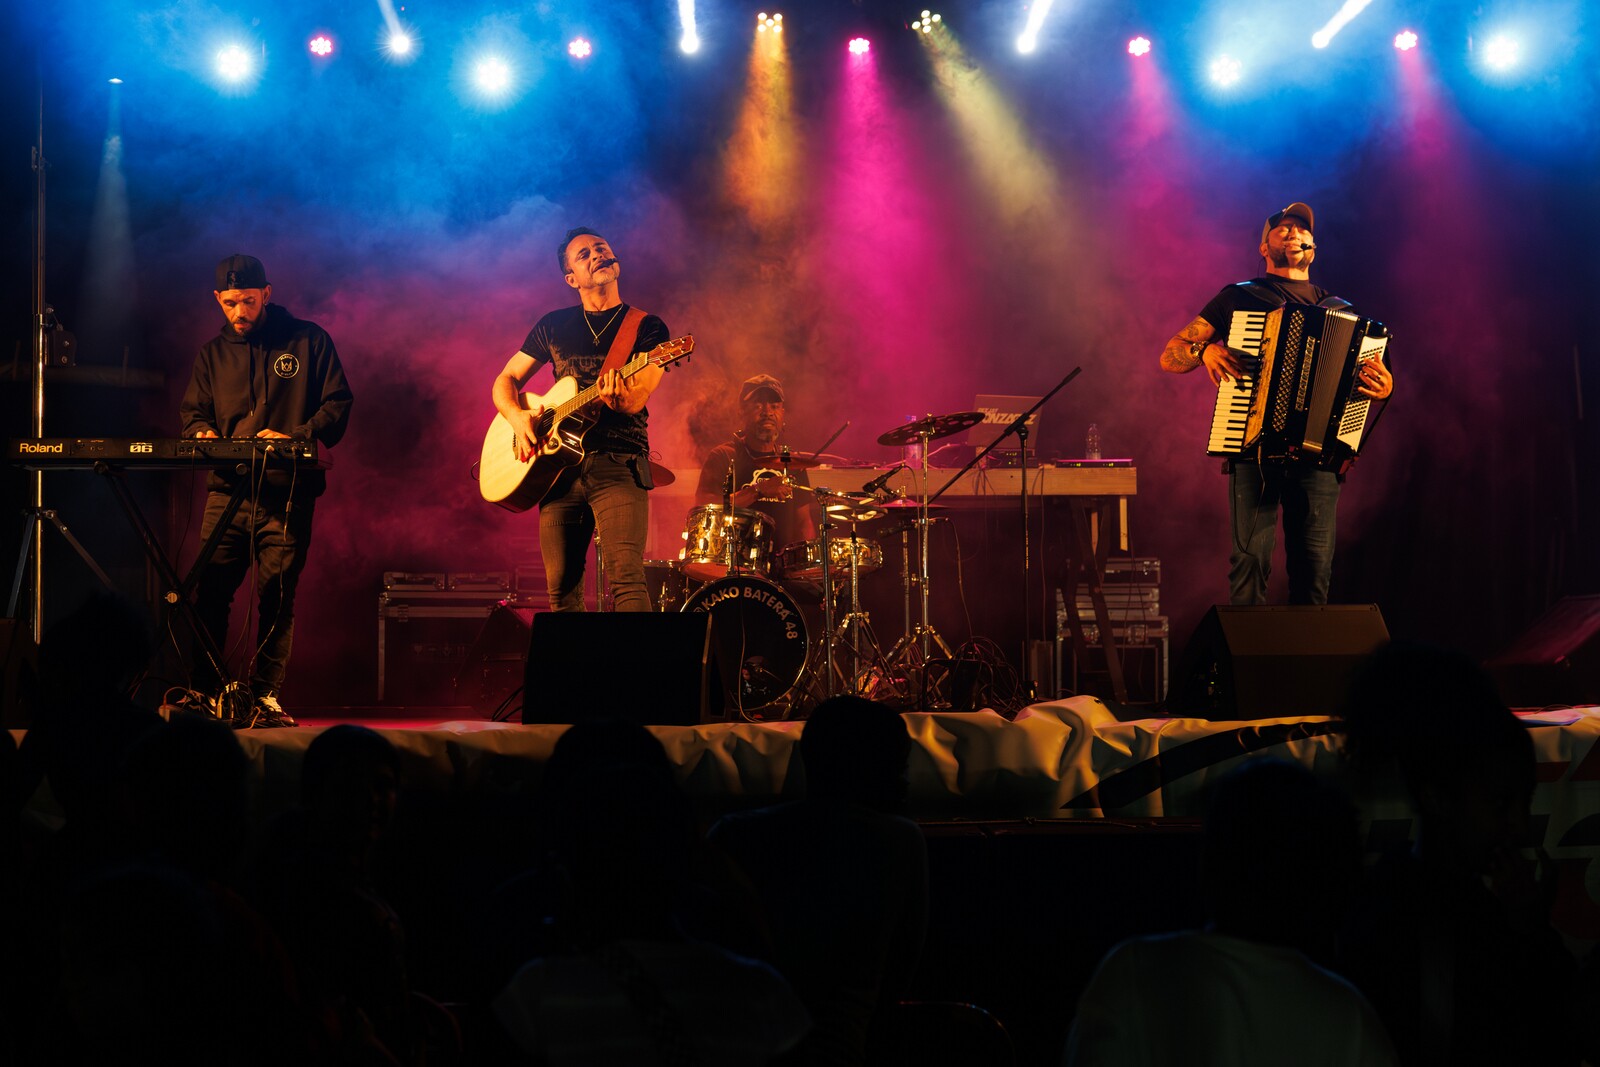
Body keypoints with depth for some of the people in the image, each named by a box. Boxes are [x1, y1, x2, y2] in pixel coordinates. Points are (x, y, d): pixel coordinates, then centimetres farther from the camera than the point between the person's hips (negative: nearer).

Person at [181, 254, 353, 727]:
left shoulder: (308, 341, 6)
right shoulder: (213, 353, 17)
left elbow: (337, 404, 2)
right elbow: (194, 413, 20)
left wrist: (295, 438, -13)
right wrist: (204, 435, -4)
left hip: (287, 494, -3)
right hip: (227, 490, 3)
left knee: (277, 597, -5)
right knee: (208, 594, -7)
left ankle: (266, 697, -1)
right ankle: (206, 692, -1)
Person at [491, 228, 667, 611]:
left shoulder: (646, 327, 5)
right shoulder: (554, 326, 16)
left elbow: (635, 400, -9)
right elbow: (505, 381, 20)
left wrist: (619, 397, -33)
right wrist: (518, 416, -2)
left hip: (618, 463, -4)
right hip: (559, 466, 4)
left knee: (626, 579, -20)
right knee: (561, 590, 2)